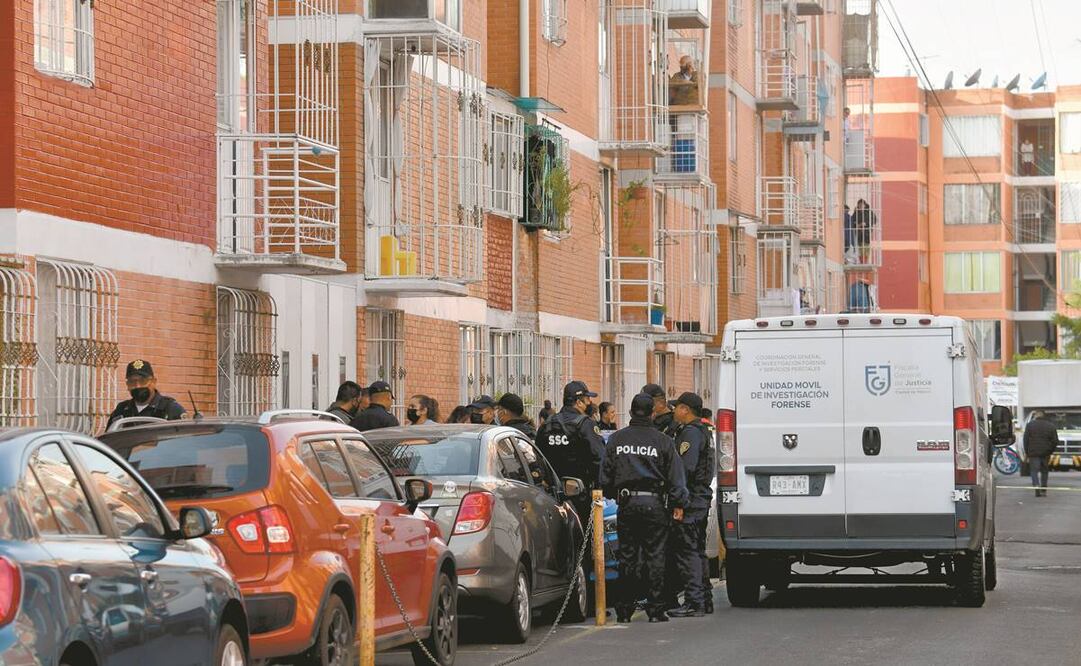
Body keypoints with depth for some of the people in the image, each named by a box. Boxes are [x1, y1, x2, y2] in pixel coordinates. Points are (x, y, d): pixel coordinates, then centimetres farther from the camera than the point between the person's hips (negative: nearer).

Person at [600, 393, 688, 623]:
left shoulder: (616, 440, 4)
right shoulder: (663, 441, -3)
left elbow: (606, 474, 9)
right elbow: (676, 476, -1)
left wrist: (612, 495, 21)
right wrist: (678, 504, 5)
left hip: (626, 503, 2)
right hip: (654, 504, -2)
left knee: (627, 557, 8)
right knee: (655, 556, 1)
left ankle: (623, 610, 8)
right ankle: (656, 609, 0)